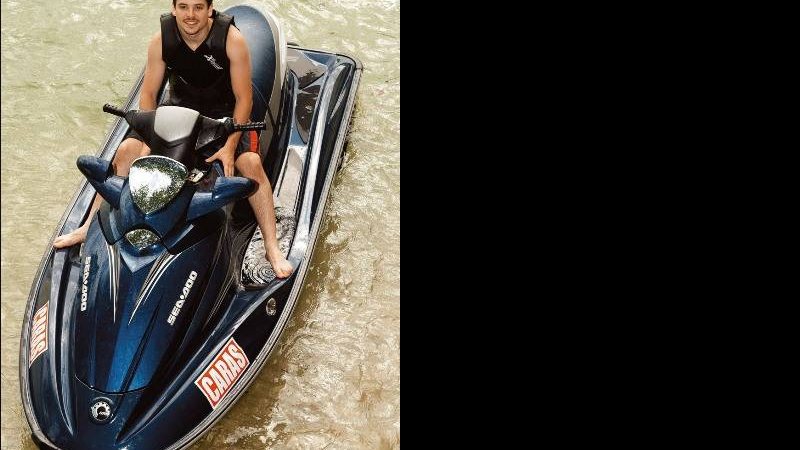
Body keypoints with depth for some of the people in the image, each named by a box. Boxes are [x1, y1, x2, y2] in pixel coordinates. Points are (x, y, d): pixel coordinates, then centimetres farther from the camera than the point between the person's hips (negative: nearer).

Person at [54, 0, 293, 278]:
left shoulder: (232, 39, -23)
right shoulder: (162, 40, -14)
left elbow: (243, 98, -18)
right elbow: (148, 94, -5)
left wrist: (229, 146, -26)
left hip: (225, 112, -3)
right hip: (180, 106, 3)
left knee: (251, 163, -29)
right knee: (127, 150, -9)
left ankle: (272, 247, -22)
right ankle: (89, 227, 7)